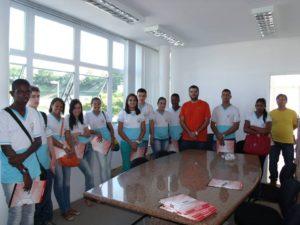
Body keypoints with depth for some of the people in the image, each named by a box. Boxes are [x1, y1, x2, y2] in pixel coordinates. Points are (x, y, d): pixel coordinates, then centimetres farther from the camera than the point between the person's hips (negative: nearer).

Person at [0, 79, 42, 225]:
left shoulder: (33, 113, 3)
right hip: (12, 173, -4)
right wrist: (24, 172, -12)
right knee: (16, 213, 6)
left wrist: (23, 156, -16)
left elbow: (38, 141, 3)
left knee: (30, 210, 15)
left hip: (33, 168, 4)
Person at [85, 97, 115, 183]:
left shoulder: (104, 114, 5)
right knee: (103, 165, -3)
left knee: (108, 164, 10)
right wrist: (96, 133, -19)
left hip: (108, 140, 3)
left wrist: (113, 138, -7)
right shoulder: (88, 115, -2)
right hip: (98, 142, -3)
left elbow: (110, 127, 6)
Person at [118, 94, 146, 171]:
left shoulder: (140, 114, 6)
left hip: (138, 143, 2)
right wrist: (130, 142, -9)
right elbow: (120, 131, -5)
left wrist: (137, 141, -8)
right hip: (126, 142, -2)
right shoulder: (123, 113, -2)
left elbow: (143, 129, 5)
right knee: (127, 164, 2)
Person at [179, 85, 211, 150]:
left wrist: (197, 132, -11)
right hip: (186, 139, 2)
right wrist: (189, 133, -9)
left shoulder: (205, 104, 3)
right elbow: (182, 121, 4)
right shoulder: (185, 105, 9)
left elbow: (207, 121, -2)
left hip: (201, 139, -2)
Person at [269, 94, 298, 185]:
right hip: (274, 141, 1)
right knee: (273, 162, 9)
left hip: (288, 142, 0)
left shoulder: (292, 113, -1)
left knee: (289, 163, 9)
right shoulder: (271, 113, 0)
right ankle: (273, 180, 25)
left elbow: (295, 125, 8)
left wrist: (286, 131, 6)